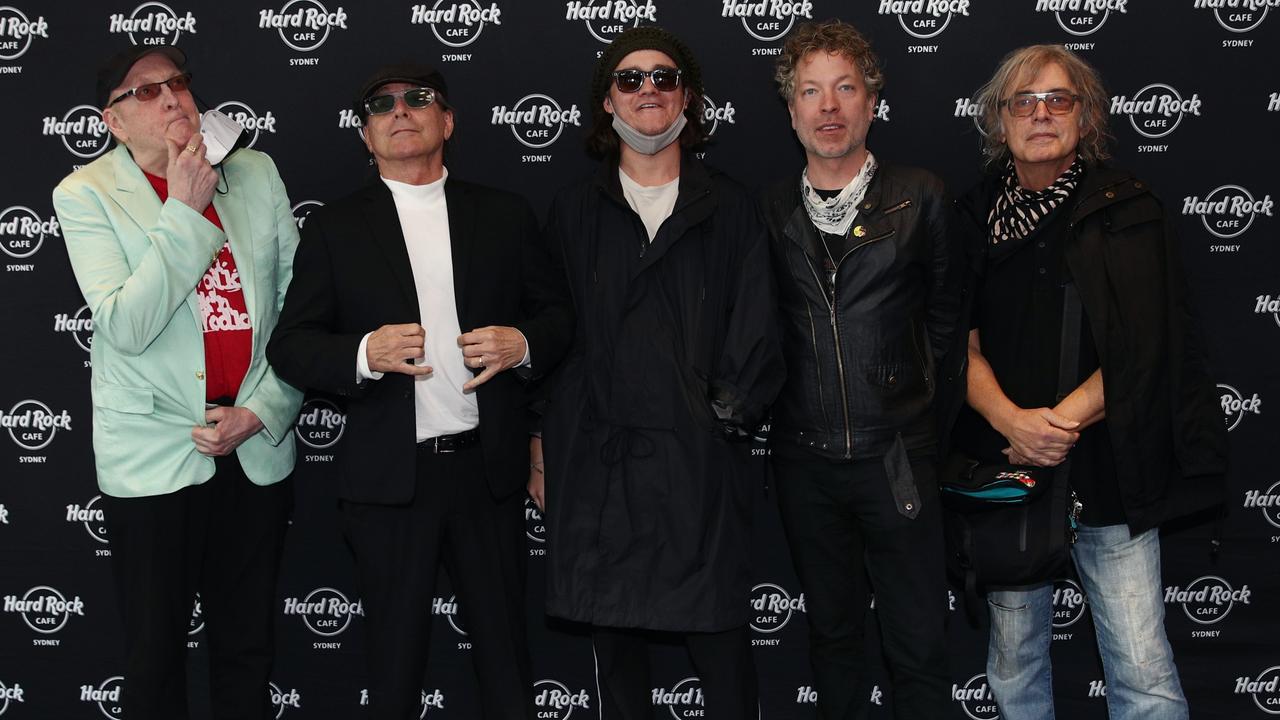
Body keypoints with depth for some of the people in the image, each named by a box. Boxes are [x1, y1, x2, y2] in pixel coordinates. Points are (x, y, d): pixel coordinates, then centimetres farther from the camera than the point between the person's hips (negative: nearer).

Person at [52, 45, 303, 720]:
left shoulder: (255, 172, 5)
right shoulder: (85, 195, -5)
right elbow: (126, 327, -17)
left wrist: (263, 409, -4)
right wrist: (185, 211, -16)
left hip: (258, 445, 3)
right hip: (154, 455, -3)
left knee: (249, 646, 14)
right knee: (155, 652, 8)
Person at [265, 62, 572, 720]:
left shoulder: (506, 215, 8)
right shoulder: (335, 228, 4)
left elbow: (557, 313, 12)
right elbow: (289, 346, 1)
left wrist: (523, 343, -10)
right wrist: (364, 354, -18)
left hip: (488, 468, 1)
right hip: (389, 477, -1)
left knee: (505, 650, 12)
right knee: (395, 659, 11)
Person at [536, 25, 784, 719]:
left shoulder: (728, 207, 9)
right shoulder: (573, 211, 10)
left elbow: (754, 328, 5)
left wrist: (734, 407, -7)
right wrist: (541, 440, 3)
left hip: (701, 460, -1)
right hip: (598, 459, 1)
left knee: (719, 636, 0)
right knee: (615, 636, 9)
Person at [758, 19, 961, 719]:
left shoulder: (919, 197, -2)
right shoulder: (769, 209, 3)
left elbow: (944, 312, 7)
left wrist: (908, 387, 3)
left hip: (895, 455, -2)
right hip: (804, 457, 2)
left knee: (919, 646, 4)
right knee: (831, 633, 17)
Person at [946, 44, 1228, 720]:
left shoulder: (1128, 213, 0)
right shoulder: (975, 219, 8)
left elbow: (1145, 348, -7)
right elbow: (961, 343, 3)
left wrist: (1060, 420, -13)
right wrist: (1012, 421, -14)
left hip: (1109, 473, -2)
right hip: (1006, 477, 3)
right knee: (1014, 664, 11)